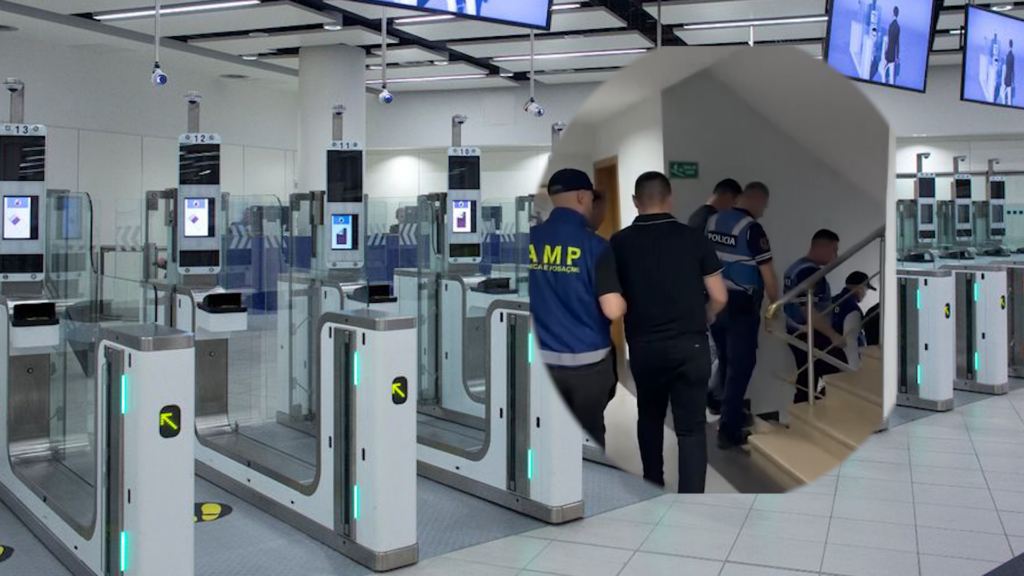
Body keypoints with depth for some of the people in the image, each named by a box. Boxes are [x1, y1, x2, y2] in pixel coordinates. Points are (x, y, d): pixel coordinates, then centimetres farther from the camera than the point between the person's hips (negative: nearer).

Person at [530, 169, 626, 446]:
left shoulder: (527, 240, -2)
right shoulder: (594, 245, -12)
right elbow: (613, 310, -17)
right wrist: (626, 302, 5)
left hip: (541, 359, 3)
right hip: (588, 361, -3)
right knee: (589, 434, 13)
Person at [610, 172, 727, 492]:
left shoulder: (619, 243, -3)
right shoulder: (693, 238, -3)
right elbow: (719, 299, -1)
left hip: (643, 346, 1)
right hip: (690, 345, -1)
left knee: (649, 417, 23)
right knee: (691, 429, 3)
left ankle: (653, 488, 37)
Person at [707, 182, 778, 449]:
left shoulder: (711, 222, 5)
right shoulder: (752, 228, -16)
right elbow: (767, 274, -15)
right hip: (741, 306, -7)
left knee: (726, 362, 19)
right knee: (740, 366, 0)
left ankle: (732, 415, 32)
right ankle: (729, 430, 1)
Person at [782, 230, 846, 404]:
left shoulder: (795, 268, 15)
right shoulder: (810, 271, -18)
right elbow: (808, 310, -25)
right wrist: (833, 335, -21)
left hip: (797, 335, 10)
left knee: (805, 384, 11)